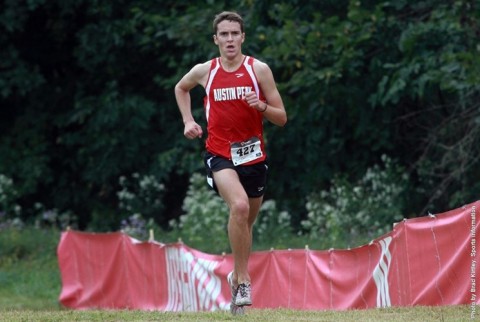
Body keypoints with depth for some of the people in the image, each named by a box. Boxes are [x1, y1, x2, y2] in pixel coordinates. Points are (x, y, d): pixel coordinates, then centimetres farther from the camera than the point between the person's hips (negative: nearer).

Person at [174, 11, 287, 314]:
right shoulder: (204, 71, 0)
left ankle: (238, 278, 39)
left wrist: (261, 106, -21)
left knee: (247, 223, 15)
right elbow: (181, 88, 24)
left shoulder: (259, 69, -3)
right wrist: (188, 121, 10)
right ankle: (243, 280, -21)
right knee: (239, 205, -29)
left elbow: (282, 118, -1)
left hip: (253, 155, 2)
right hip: (220, 155, -2)